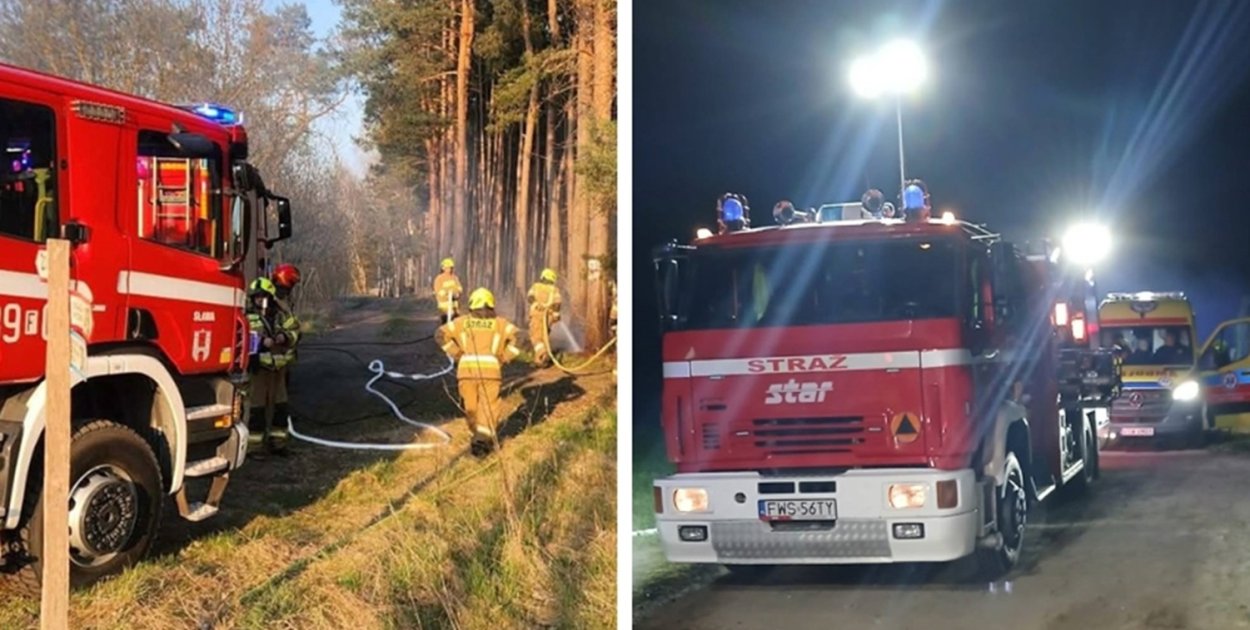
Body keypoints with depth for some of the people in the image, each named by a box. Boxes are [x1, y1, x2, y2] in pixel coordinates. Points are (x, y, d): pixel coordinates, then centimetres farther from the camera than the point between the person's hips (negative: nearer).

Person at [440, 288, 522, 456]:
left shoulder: (463, 322, 14)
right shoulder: (499, 323, 13)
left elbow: (442, 333, 5)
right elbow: (518, 337, 1)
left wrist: (456, 355, 9)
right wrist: (504, 357, 6)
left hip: (466, 368, 1)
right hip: (490, 368, -1)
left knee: (471, 406, 15)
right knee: (488, 406, 2)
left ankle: (478, 437, 23)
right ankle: (483, 439, -12)